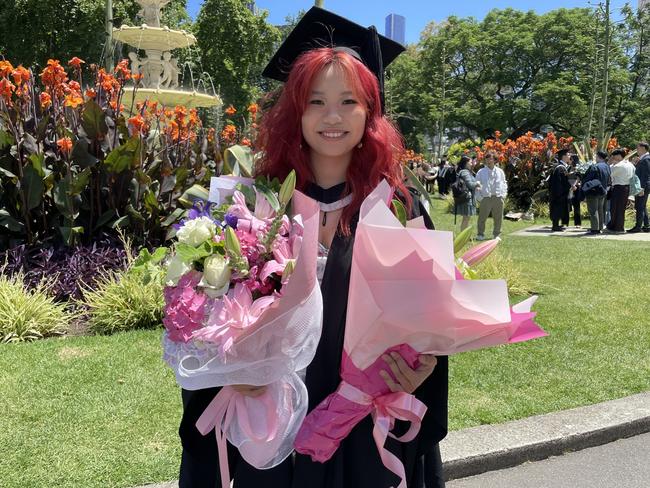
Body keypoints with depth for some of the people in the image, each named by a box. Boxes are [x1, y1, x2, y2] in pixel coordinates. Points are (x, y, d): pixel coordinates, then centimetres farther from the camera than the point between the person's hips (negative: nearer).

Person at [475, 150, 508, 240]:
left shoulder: (500, 171, 11)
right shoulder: (481, 172, 3)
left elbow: (504, 184, 18)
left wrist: (503, 195, 7)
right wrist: (479, 197, -4)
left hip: (498, 198, 2)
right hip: (485, 198, -2)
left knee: (498, 218, 7)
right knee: (482, 217, -1)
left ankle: (496, 234, 20)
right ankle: (480, 234, 11)